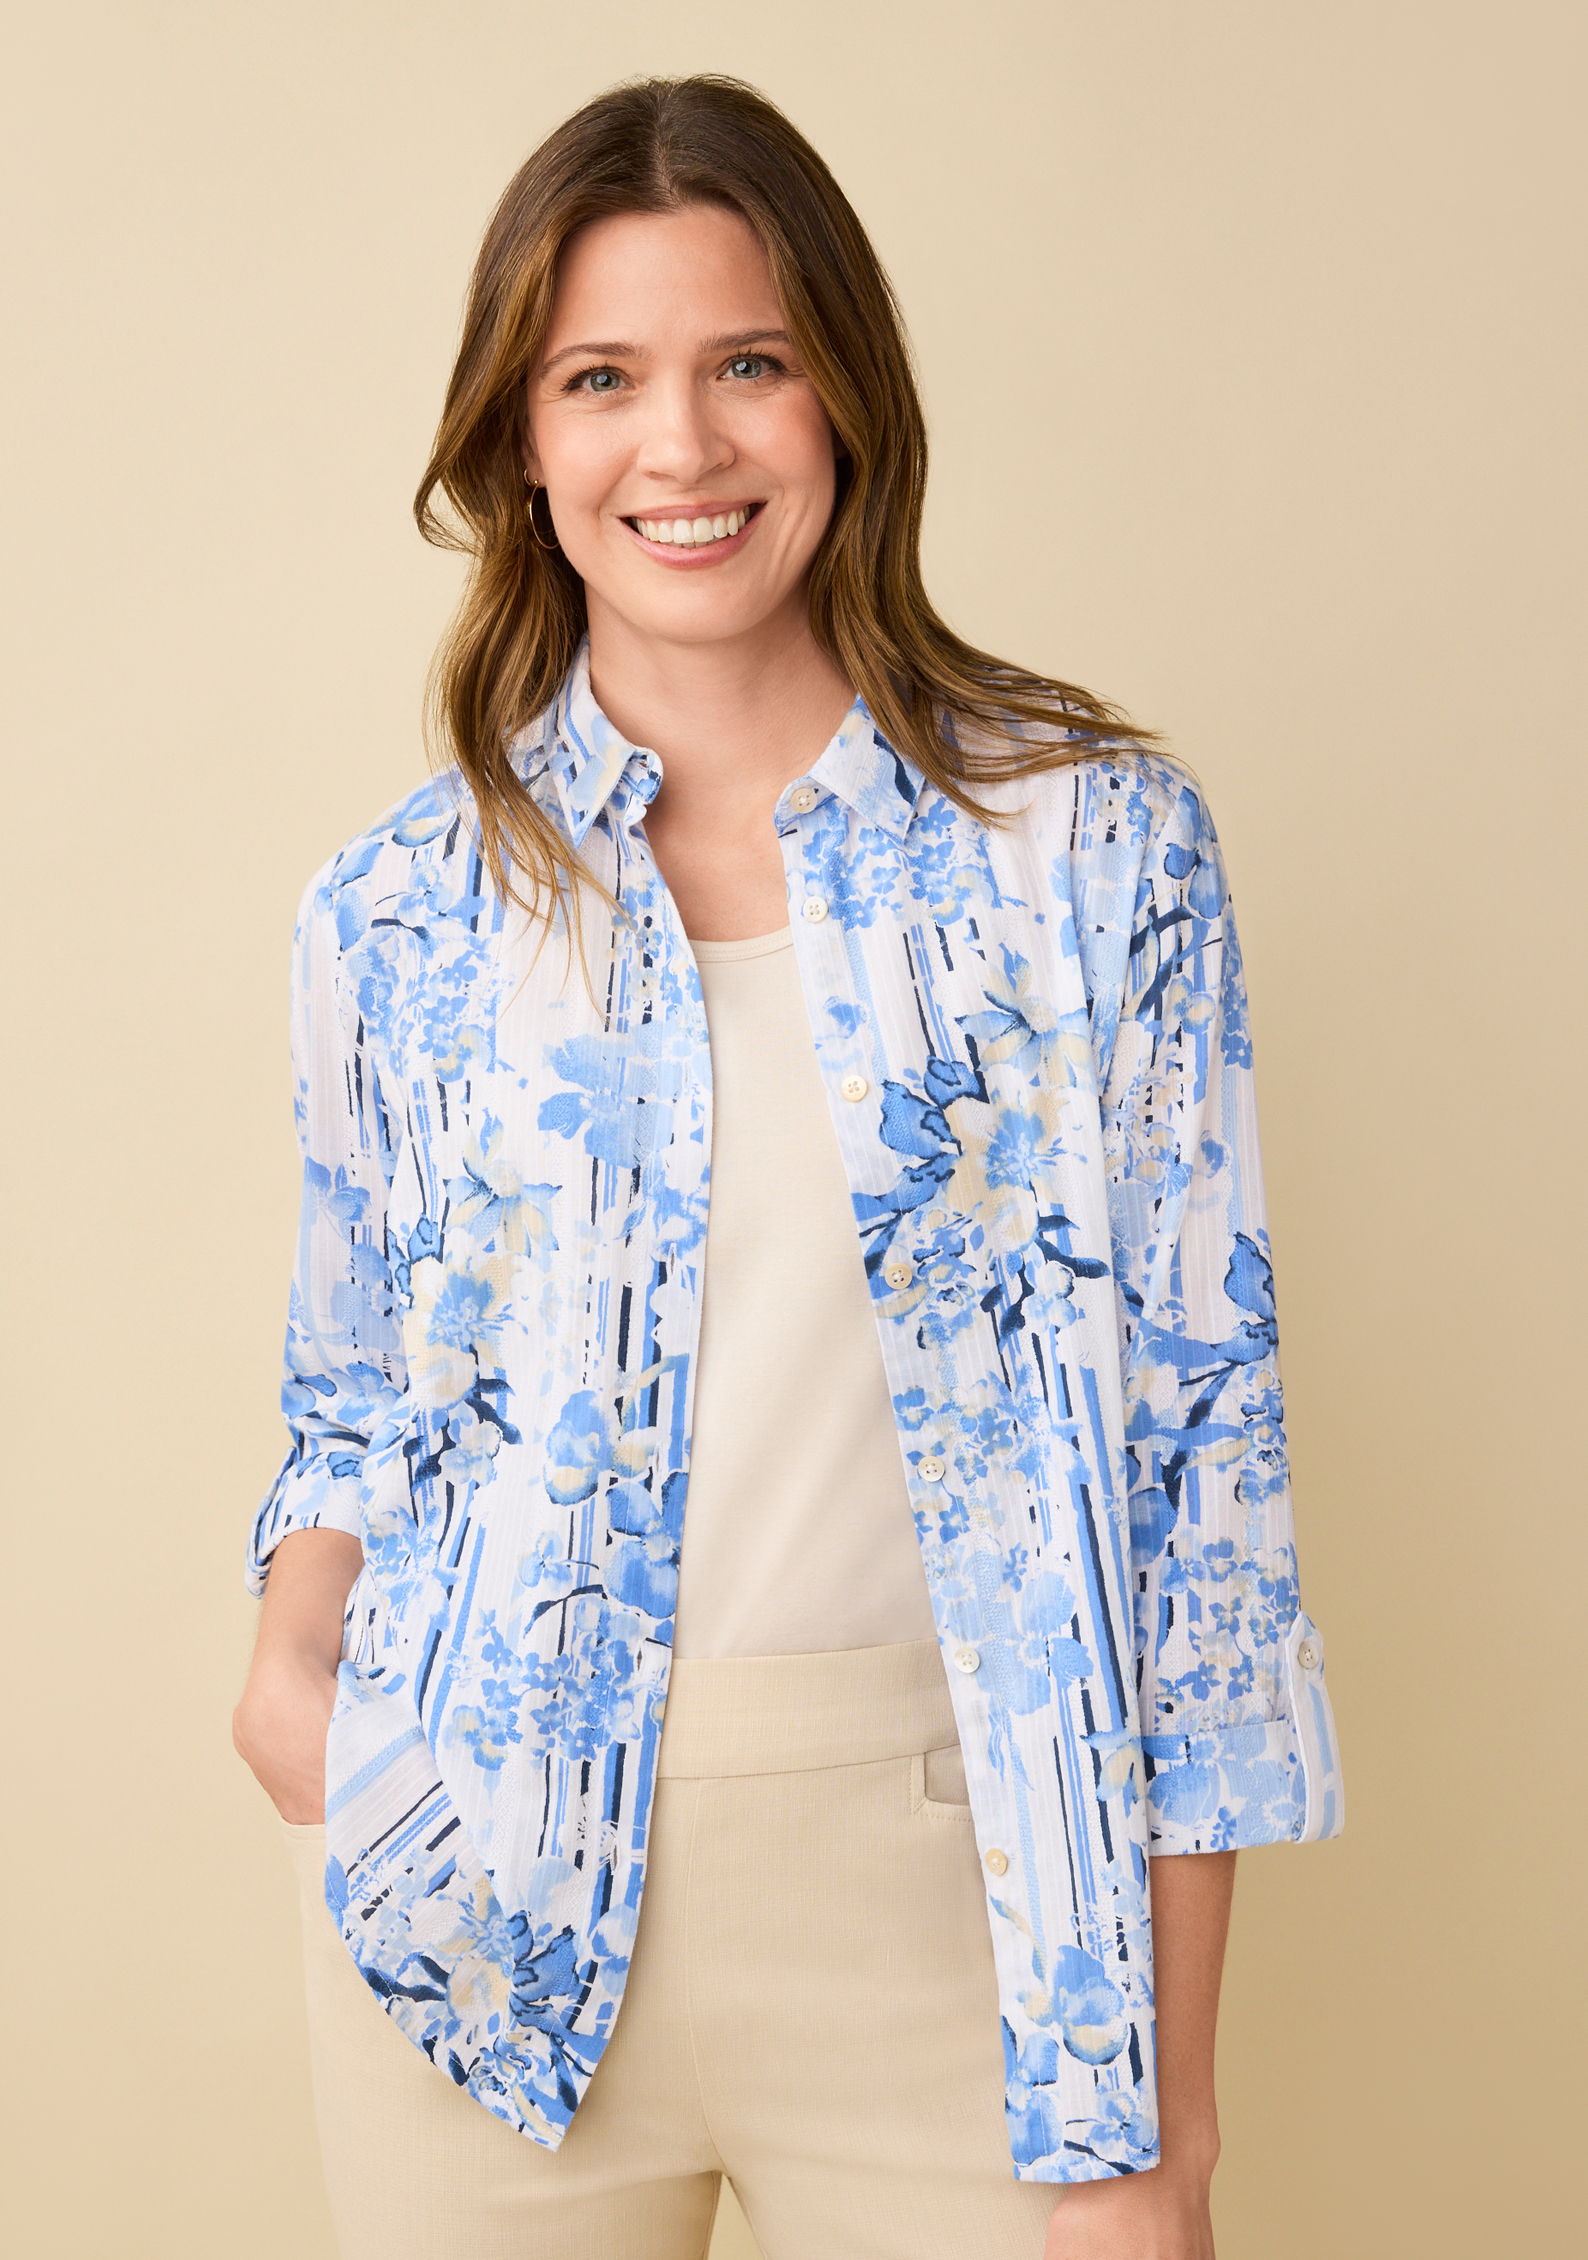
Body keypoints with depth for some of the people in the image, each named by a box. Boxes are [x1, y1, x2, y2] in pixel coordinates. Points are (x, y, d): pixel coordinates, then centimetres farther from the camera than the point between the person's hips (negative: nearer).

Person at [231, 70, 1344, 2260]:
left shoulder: (1098, 841, -5)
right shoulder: (398, 914, 2)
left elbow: (1196, 1428, -4)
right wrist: (294, 1672, -8)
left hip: (948, 1892, -1)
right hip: (490, 1901, 2)